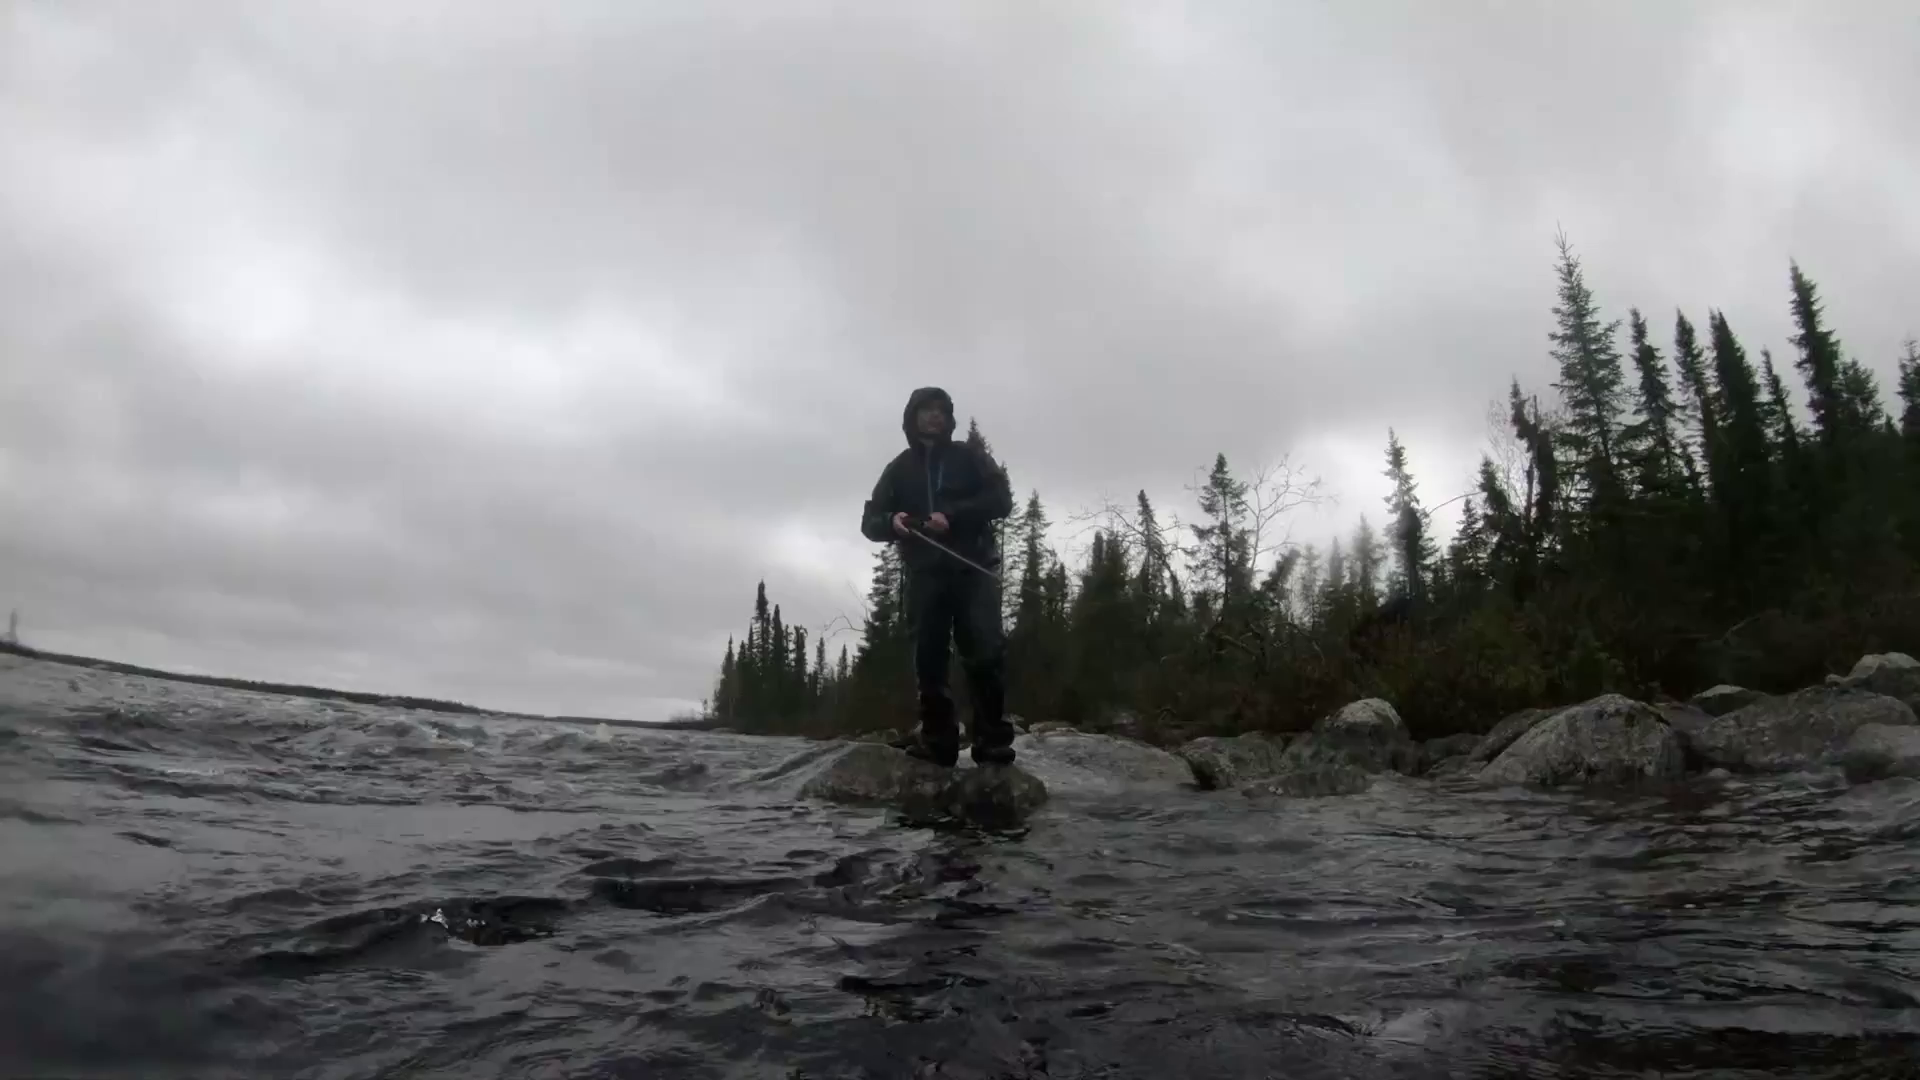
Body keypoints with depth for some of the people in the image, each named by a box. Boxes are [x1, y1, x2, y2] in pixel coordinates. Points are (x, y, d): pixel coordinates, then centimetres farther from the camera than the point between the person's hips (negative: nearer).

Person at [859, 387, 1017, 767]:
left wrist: (952, 515, -15)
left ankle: (993, 740, -12)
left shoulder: (970, 456, 12)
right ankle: (937, 740, -1)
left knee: (985, 651, -13)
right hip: (925, 573, 2)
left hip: (973, 567, -2)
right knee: (928, 656, -3)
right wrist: (892, 521, -14)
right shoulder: (899, 468, 17)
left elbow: (1001, 500, 0)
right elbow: (870, 521, 12)